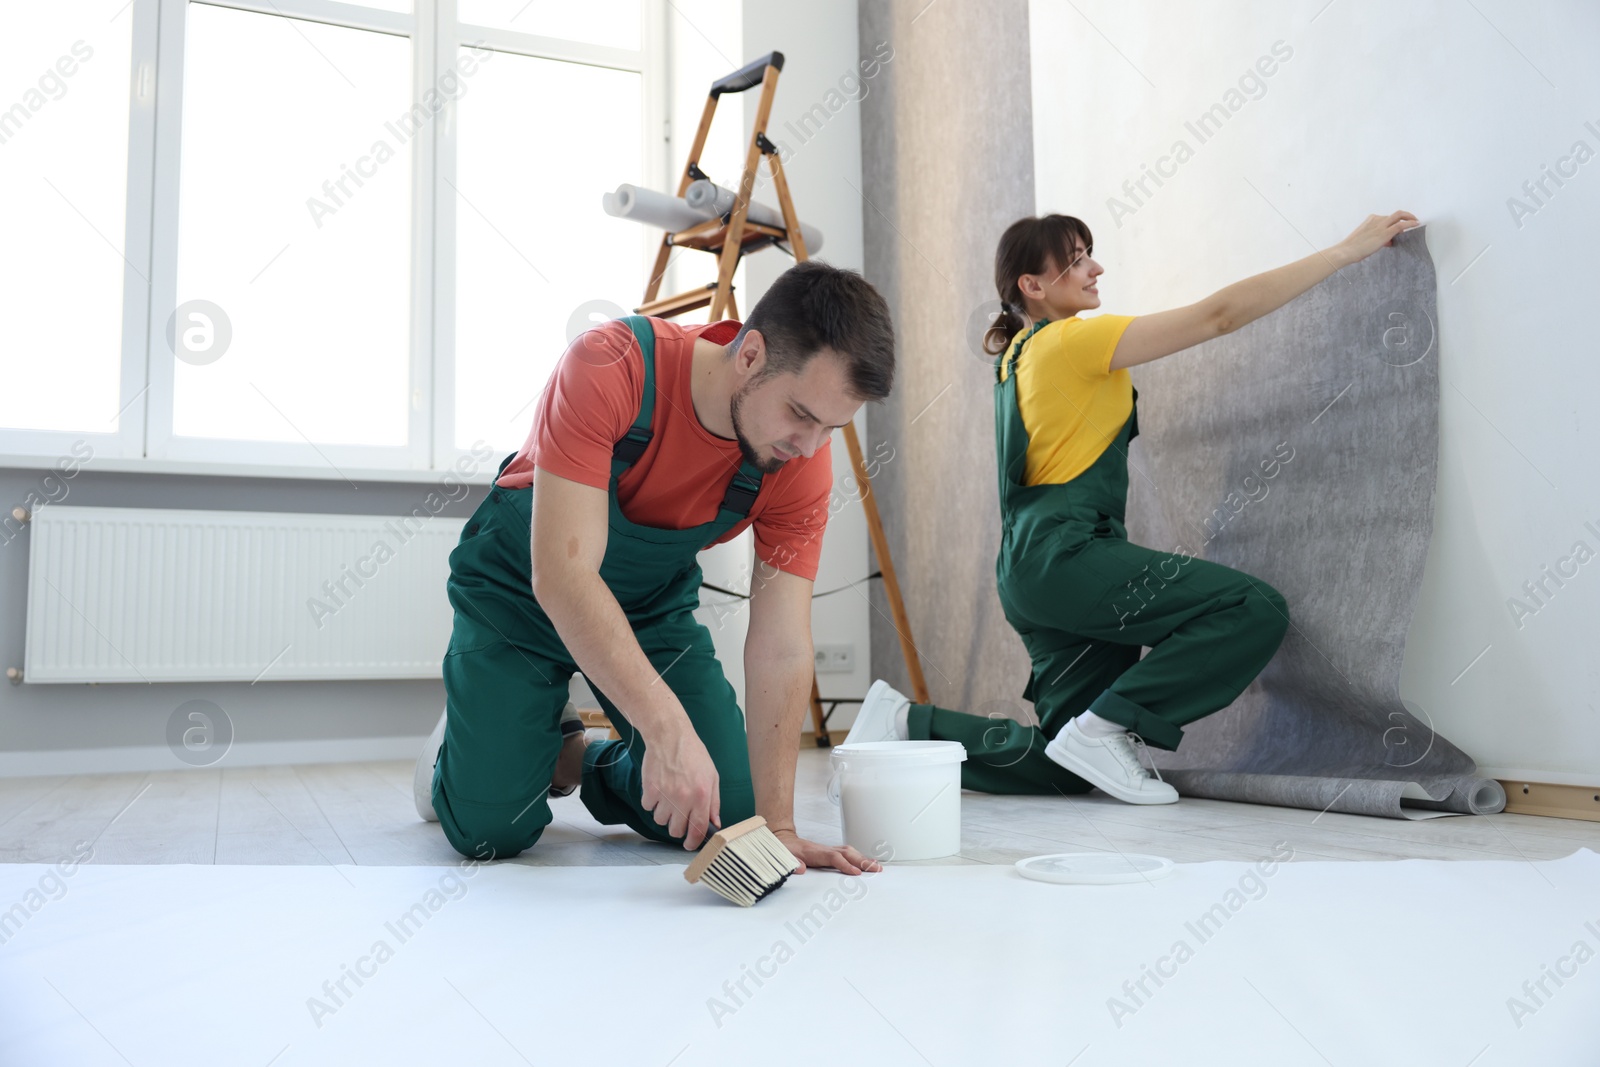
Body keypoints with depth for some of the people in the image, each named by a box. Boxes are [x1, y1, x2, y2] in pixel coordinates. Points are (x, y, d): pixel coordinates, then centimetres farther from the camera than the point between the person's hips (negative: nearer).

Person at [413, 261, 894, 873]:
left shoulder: (802, 462, -22)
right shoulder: (610, 368, -35)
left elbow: (781, 648, -21)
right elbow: (563, 576, -41)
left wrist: (776, 825, -26)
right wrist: (668, 726, -49)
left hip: (655, 600, 4)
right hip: (519, 588, -3)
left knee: (726, 813, -6)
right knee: (490, 831, -12)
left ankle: (585, 760, 24)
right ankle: (460, 742, 24)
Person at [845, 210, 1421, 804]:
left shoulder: (1019, 352, 21)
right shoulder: (1072, 340, -7)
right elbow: (1220, 314, -9)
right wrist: (1349, 249, -5)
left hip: (1031, 566, 10)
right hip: (1067, 554, -10)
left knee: (1073, 771, 10)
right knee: (1257, 609, -18)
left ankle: (911, 725, 10)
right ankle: (1106, 726, -15)